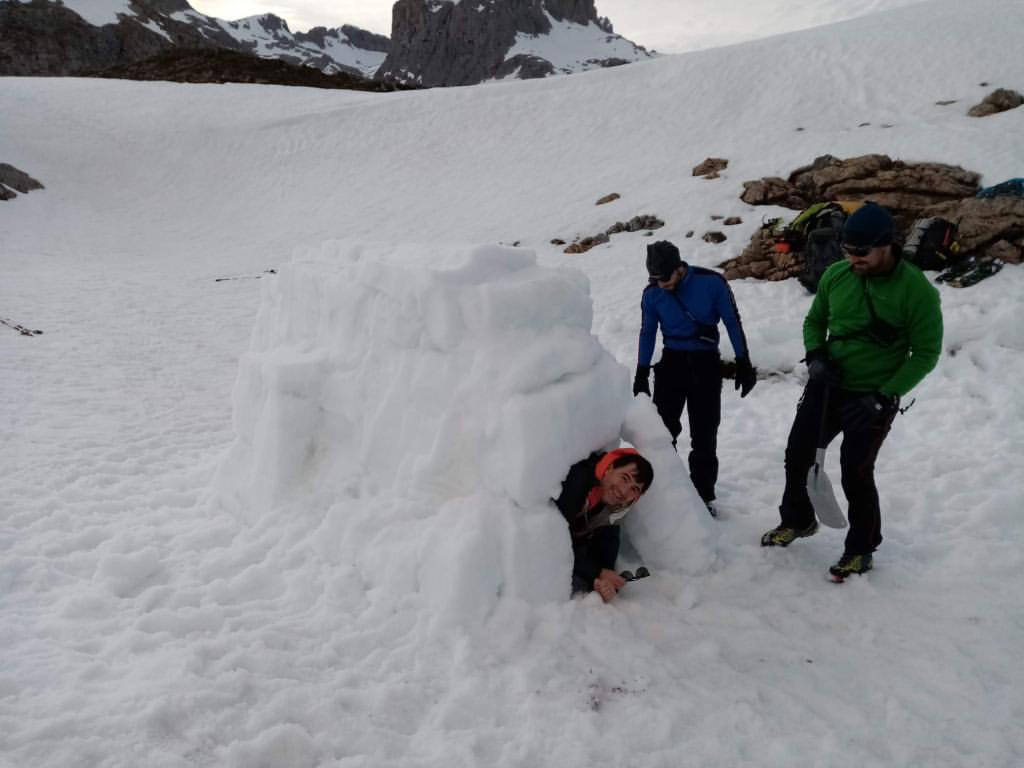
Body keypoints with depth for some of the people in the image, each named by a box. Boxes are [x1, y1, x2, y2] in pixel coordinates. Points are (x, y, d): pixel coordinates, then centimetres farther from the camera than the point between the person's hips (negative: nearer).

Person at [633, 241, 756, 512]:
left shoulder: (711, 283, -15)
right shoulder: (652, 294, -6)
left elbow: (733, 322, -5)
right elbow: (647, 333, 7)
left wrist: (743, 364, -3)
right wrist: (641, 374, 8)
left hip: (706, 364, -2)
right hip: (671, 362, 2)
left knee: (704, 436, 2)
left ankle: (703, 496, 14)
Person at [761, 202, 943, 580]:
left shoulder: (917, 291, -17)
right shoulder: (836, 275, -4)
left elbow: (926, 353, -11)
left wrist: (883, 397, -17)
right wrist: (815, 357, -8)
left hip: (873, 398, -5)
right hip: (826, 386, 5)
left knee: (856, 473, -4)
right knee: (797, 455, 10)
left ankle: (861, 549, 19)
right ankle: (797, 520, 37)